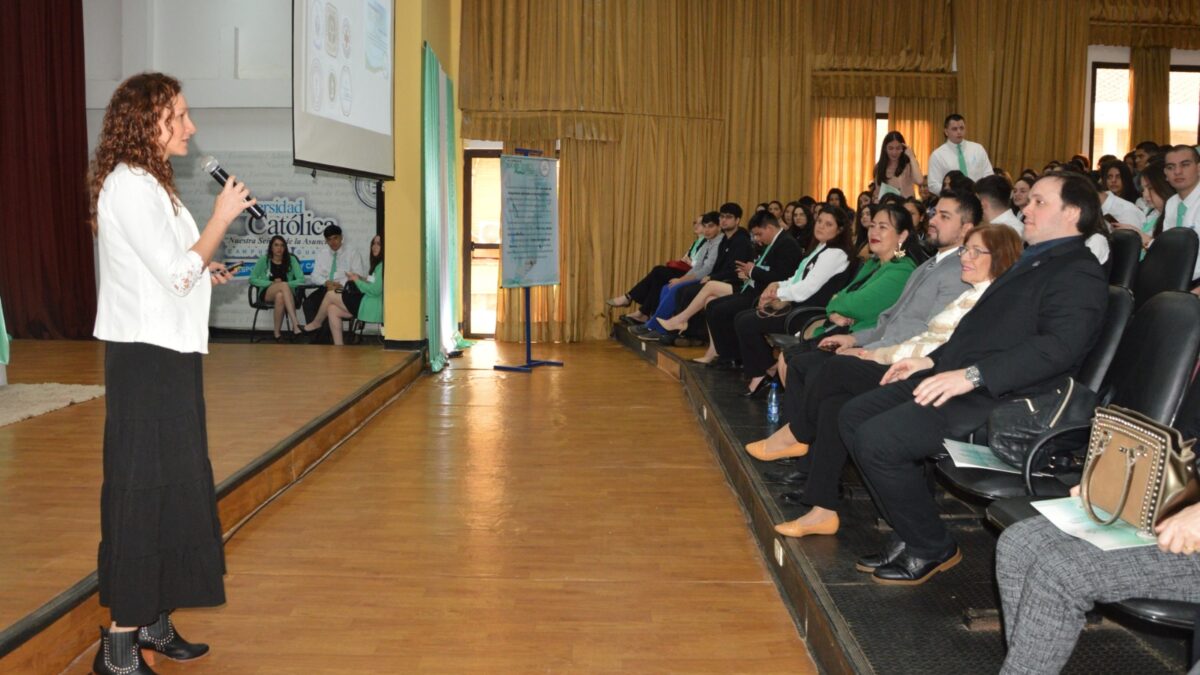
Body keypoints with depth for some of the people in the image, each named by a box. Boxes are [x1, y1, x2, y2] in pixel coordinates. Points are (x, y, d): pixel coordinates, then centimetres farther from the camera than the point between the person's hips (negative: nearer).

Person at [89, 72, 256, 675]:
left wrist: (204, 270, 10)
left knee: (173, 485, 13)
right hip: (147, 359, -10)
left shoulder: (147, 183, 17)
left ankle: (153, 621, 24)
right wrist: (222, 218, -10)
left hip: (167, 357, 10)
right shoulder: (130, 185, -14)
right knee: (143, 489, -5)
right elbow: (177, 273, -19)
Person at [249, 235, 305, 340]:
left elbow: (301, 280, -4)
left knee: (280, 296, -40)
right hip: (267, 294, 0)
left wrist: (283, 285, -18)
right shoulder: (264, 260, 7)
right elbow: (252, 279, 2)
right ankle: (295, 324, -49)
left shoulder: (291, 260, 7)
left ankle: (277, 333, -39)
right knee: (283, 285, -36)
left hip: (287, 294, 0)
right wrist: (272, 283, -12)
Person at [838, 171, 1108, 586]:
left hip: (997, 398, -11)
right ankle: (909, 534, 7)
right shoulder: (1031, 263, 25)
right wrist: (933, 361, 17)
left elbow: (1059, 346, -24)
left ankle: (931, 550, -3)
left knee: (878, 439, -24)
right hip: (956, 378, 11)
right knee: (854, 416, 3)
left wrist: (972, 375, -30)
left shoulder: (1080, 275, -7)